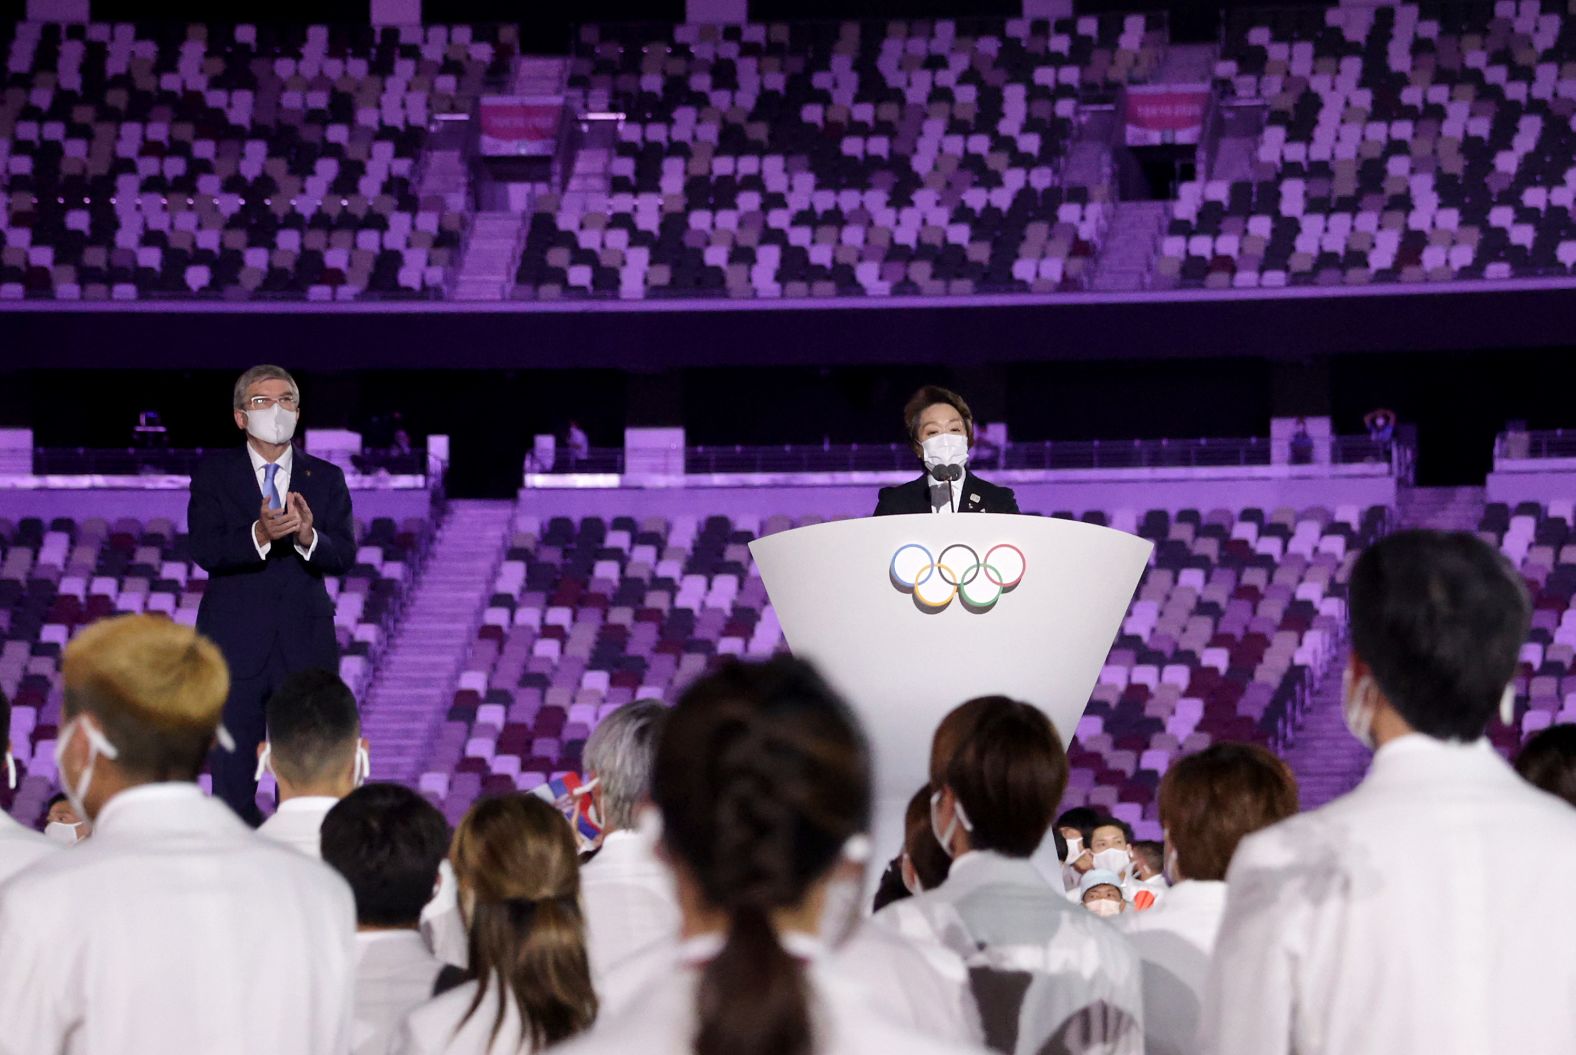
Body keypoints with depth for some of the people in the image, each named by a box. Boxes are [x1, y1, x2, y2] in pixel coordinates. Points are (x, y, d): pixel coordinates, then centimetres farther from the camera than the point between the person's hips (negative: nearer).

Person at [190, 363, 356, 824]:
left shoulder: (326, 479, 9)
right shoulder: (214, 473, 5)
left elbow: (344, 556, -2)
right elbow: (204, 550, -9)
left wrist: (308, 537, -24)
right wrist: (259, 536, -27)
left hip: (305, 646, 1)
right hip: (236, 644, -1)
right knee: (232, 780, -1)